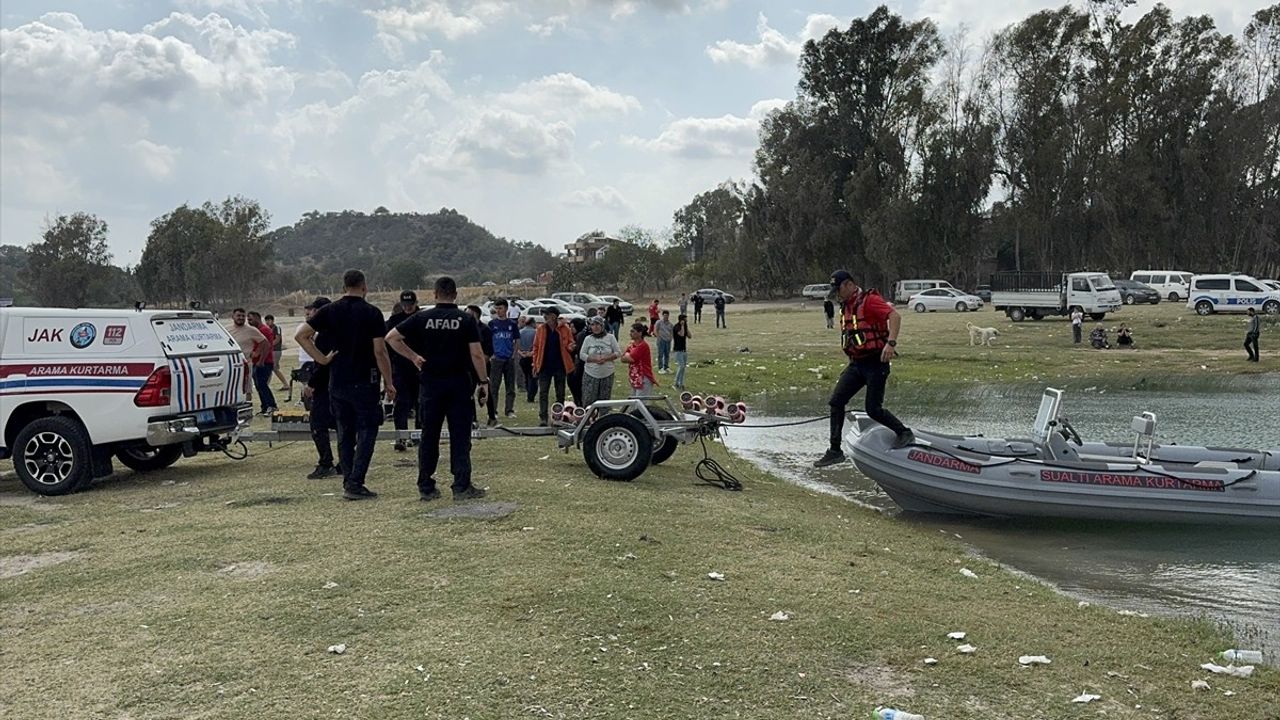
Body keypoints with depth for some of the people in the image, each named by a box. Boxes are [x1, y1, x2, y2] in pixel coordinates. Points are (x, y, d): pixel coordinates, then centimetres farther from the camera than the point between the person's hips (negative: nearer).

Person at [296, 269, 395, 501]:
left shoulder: (329, 311, 4)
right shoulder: (372, 313, -8)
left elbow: (301, 336, 0)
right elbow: (380, 352, -12)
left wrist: (321, 358, 2)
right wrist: (388, 383, -5)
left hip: (337, 382, 4)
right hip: (364, 382, -4)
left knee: (344, 433, 12)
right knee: (366, 432, 2)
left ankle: (348, 482, 15)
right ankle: (355, 484, -6)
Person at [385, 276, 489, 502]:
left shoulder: (422, 318, 1)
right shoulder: (467, 319, -4)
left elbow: (391, 337, 0)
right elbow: (476, 354, -9)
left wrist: (413, 357, 7)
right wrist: (483, 381, -2)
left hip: (431, 383, 2)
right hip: (459, 383, -2)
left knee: (429, 436, 9)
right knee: (460, 437, 2)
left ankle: (426, 488, 13)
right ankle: (462, 487, 2)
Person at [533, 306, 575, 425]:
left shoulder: (565, 328, -4)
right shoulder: (541, 329, 1)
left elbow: (571, 344, 5)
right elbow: (536, 347, 5)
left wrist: (570, 346, -19)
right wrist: (535, 364, 0)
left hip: (560, 366, 0)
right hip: (544, 366, 0)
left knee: (560, 393, 8)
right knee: (543, 392, -4)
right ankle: (543, 417, -3)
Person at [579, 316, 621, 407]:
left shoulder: (610, 338, 2)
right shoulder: (588, 339, 3)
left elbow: (618, 353, 0)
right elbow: (581, 355, 1)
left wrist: (606, 358, -15)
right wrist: (594, 359, -15)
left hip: (607, 374, 0)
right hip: (590, 374, 0)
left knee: (605, 399, 5)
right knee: (588, 400, -3)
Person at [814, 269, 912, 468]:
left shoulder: (869, 300, -12)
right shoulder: (846, 306, 15)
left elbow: (895, 316, -26)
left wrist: (891, 343, -38)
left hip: (875, 362, -8)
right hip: (855, 363, 8)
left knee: (873, 409, -7)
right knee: (835, 402, -2)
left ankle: (905, 433, 17)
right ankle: (835, 450, 3)